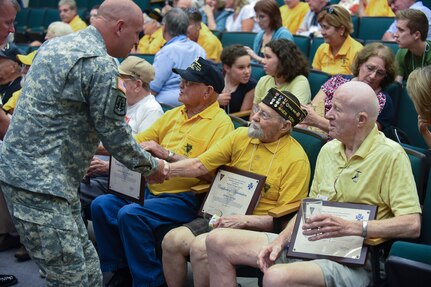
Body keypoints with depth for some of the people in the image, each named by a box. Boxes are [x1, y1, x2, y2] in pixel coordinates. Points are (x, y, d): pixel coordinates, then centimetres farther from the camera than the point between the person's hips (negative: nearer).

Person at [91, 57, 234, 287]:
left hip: (186, 198, -8)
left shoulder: (221, 124, -8)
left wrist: (167, 154, -25)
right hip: (152, 189, 8)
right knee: (102, 205, -9)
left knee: (130, 214, -27)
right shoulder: (174, 114, 16)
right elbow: (137, 142, 17)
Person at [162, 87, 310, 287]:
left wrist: (243, 220, -19)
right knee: (171, 241, -13)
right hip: (225, 217, 6)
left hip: (258, 226, -6)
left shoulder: (296, 160, -11)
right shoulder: (240, 136, 6)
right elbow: (200, 165, 5)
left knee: (200, 247, -27)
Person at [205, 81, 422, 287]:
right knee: (217, 241, 2)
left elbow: (412, 225, -17)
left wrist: (349, 227, -23)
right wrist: (280, 241, 2)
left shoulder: (390, 156, -10)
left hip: (352, 261, -8)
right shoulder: (328, 150, 13)